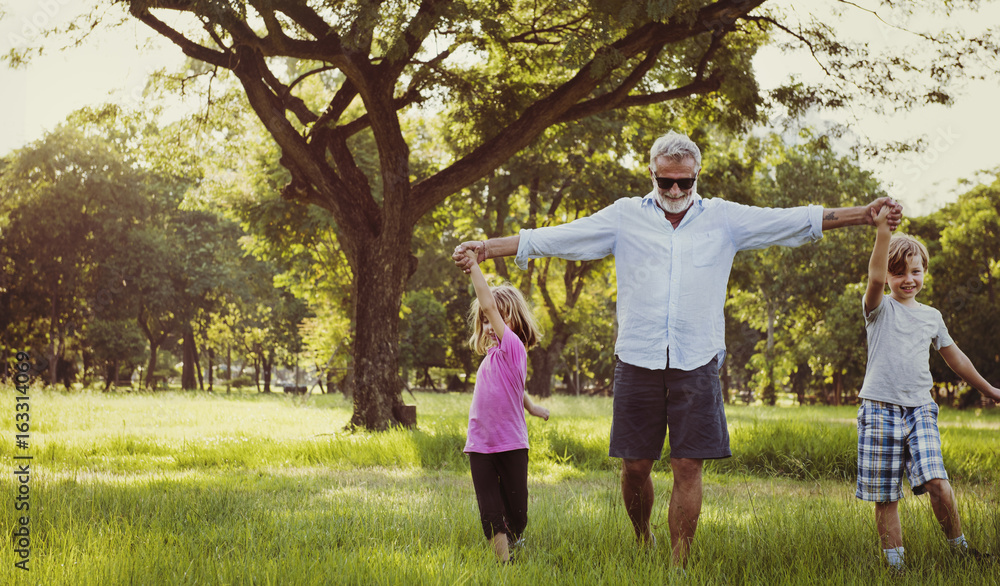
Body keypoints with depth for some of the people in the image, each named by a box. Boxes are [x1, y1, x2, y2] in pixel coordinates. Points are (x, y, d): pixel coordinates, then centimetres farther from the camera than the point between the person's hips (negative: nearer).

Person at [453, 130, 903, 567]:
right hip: (638, 362, 0)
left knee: (688, 468, -3)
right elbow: (553, 238, 3)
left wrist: (867, 213, 2)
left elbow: (796, 221, 8)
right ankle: (642, 542, 30)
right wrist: (485, 248, -3)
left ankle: (678, 566, 5)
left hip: (696, 363, 0)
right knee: (635, 466, 5)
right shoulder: (625, 217, 6)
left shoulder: (723, 218, 8)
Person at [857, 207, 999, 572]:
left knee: (937, 482, -15)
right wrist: (883, 231, -32)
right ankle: (895, 565, 6)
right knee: (885, 497, -1)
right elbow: (875, 277, -20)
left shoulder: (931, 316, 16)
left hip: (920, 409, 2)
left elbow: (954, 357, 28)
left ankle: (960, 548, 4)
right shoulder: (880, 308, 2)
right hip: (881, 409, -2)